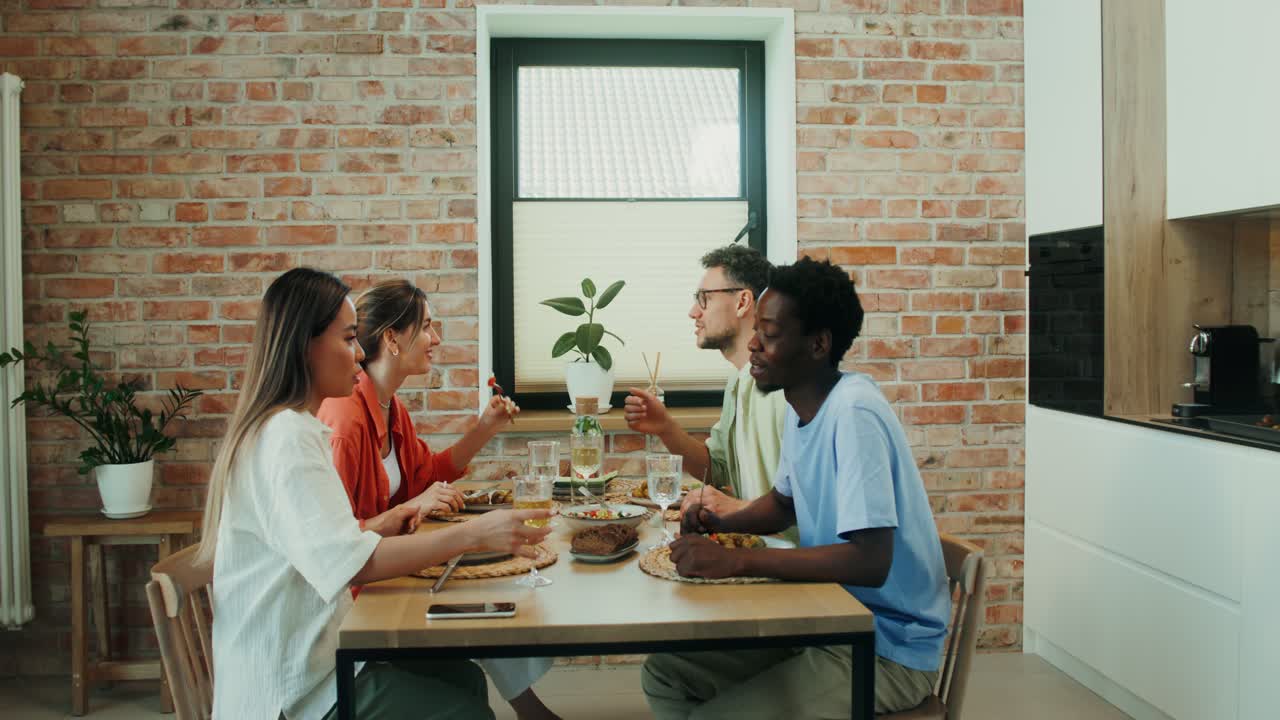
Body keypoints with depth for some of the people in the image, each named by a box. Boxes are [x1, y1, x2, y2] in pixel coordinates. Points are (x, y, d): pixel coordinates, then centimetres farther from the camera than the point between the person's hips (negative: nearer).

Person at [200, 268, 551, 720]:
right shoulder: (287, 438, -22)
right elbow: (351, 562, -32)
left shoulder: (292, 428, 11)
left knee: (465, 678, 12)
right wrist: (472, 535, -31)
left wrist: (401, 514, 3)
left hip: (311, 652, 10)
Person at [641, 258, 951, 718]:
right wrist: (721, 524, 0)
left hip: (888, 644, -8)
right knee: (665, 673, 5)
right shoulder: (801, 405, 3)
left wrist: (735, 561, -30)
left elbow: (870, 562, -31)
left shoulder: (853, 412, -25)